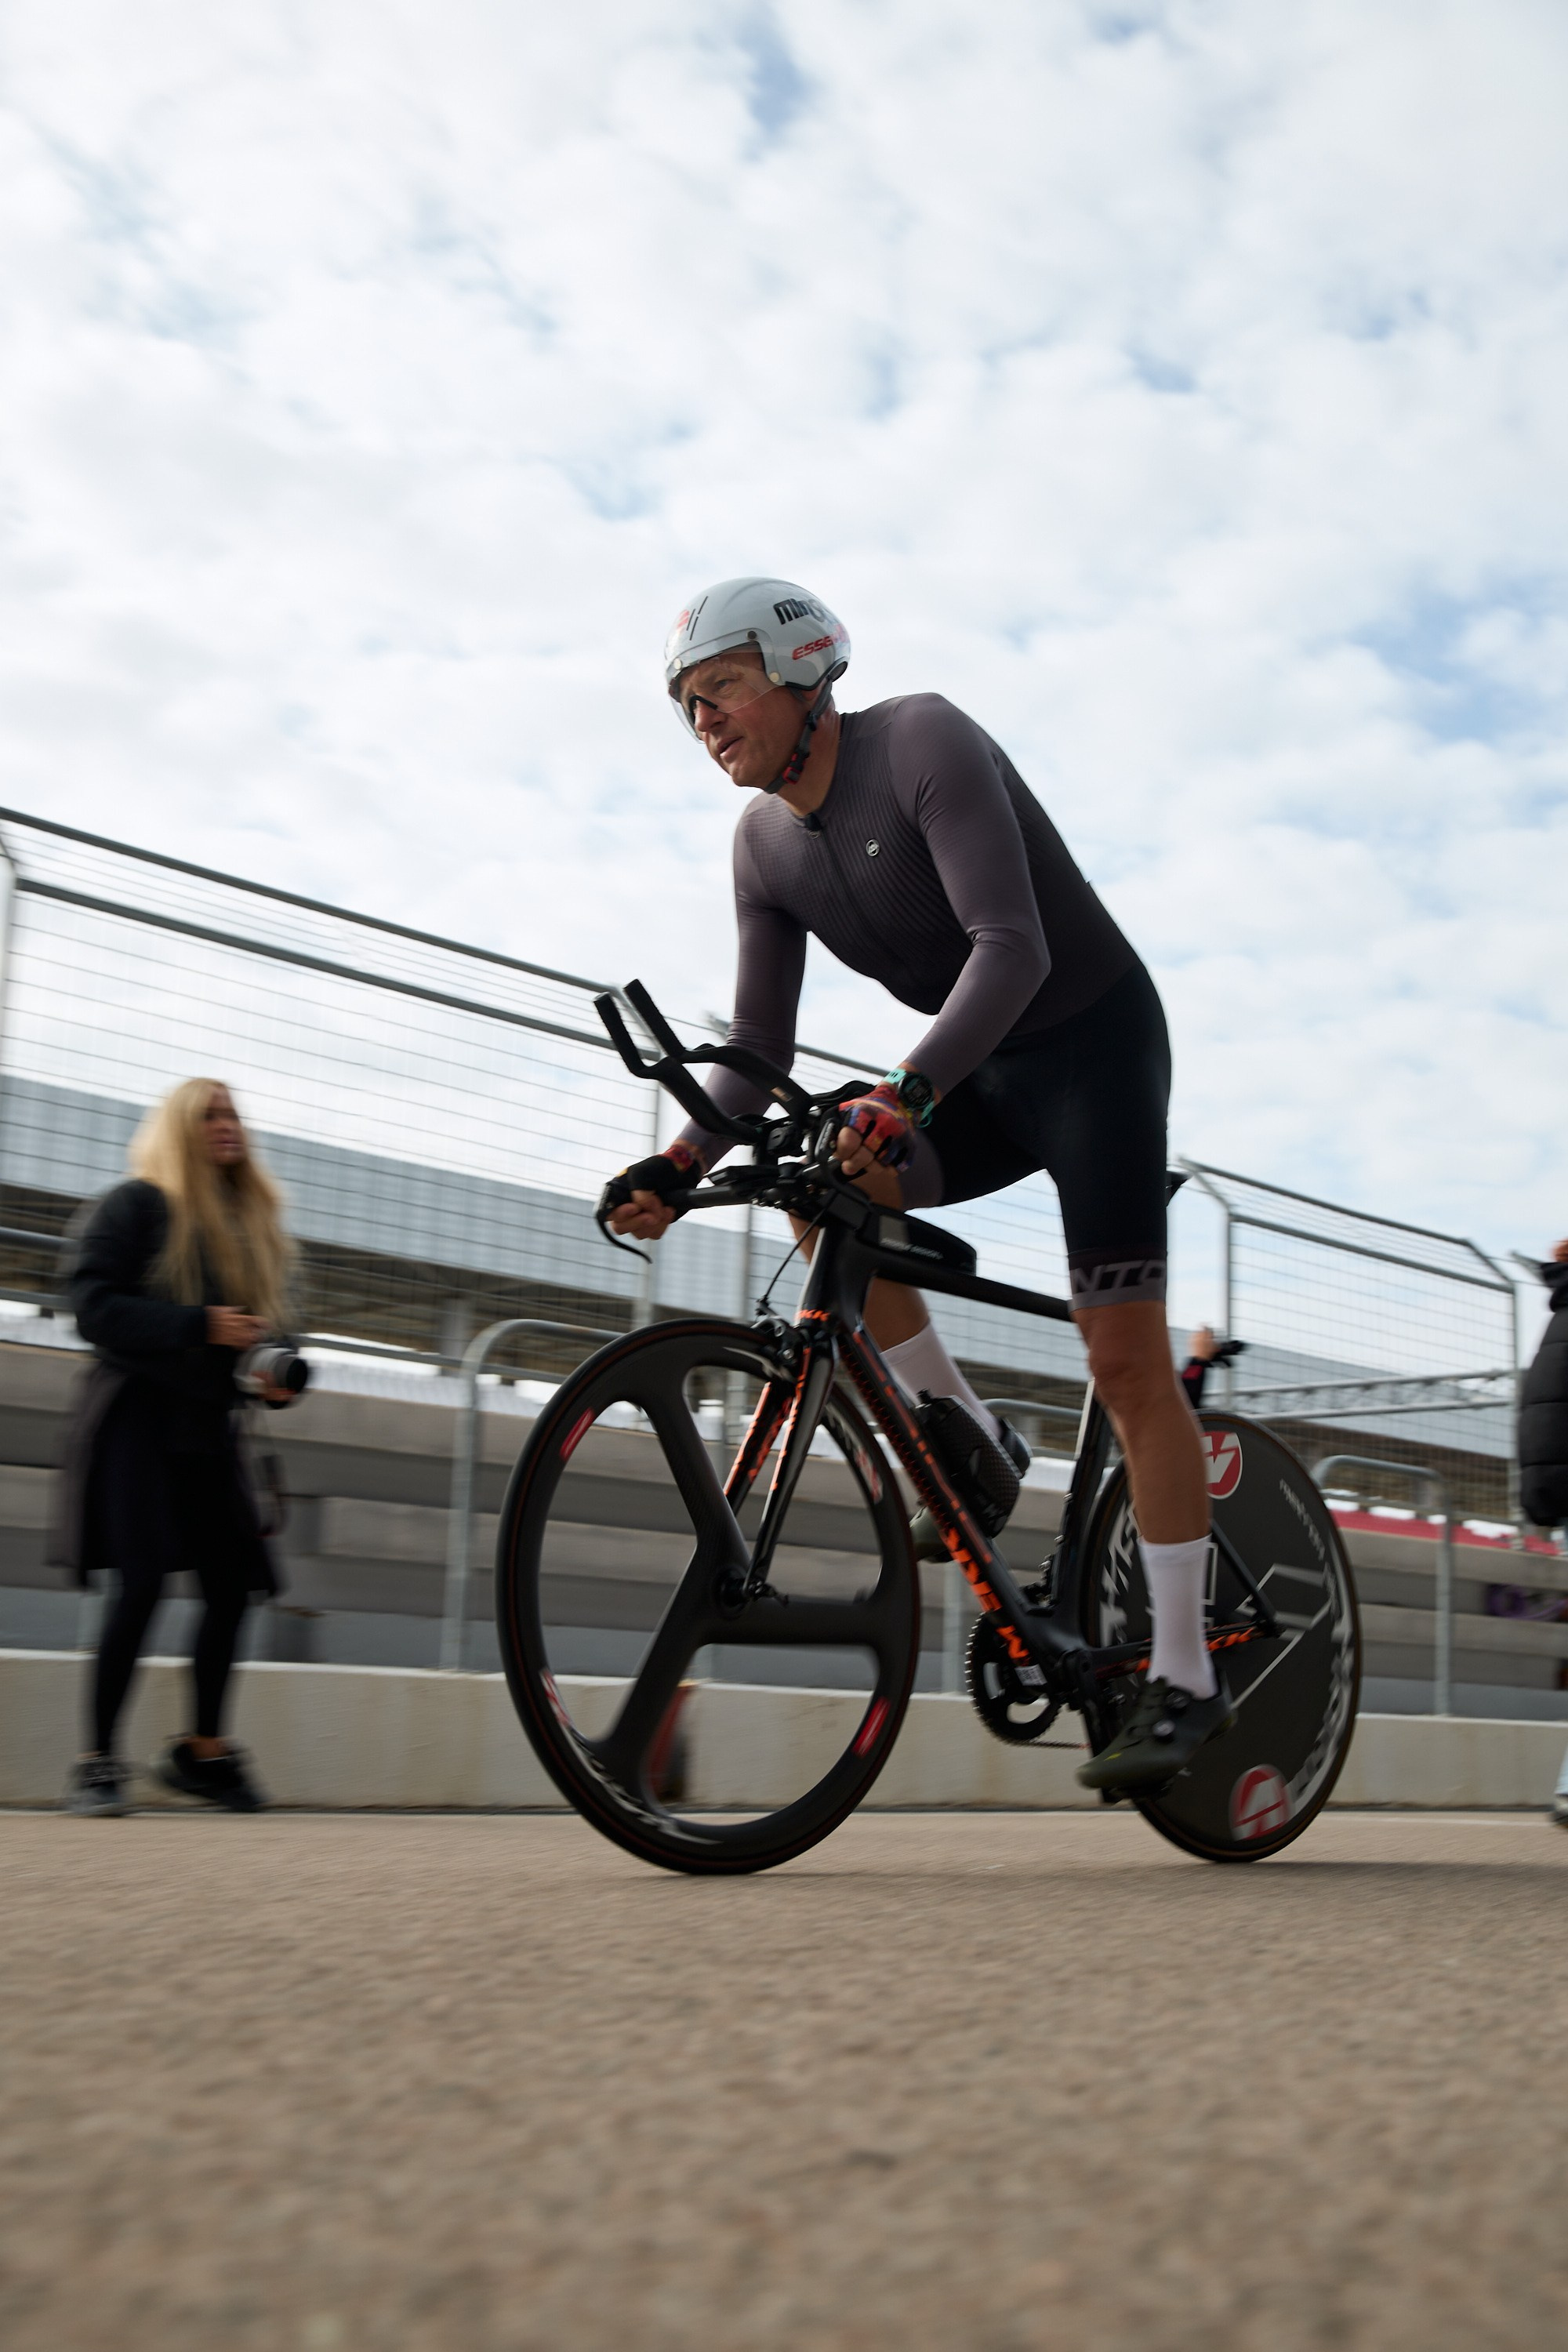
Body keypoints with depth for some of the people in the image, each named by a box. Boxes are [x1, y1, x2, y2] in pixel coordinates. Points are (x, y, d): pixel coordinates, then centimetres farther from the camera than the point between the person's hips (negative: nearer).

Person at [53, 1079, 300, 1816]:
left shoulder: (251, 1224, 18)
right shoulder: (137, 1205, -1)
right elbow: (93, 1304, -11)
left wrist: (277, 1379, 0)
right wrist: (200, 1325, -20)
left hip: (208, 1429, 6)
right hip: (138, 1416, -6)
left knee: (233, 1586, 0)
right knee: (141, 1584, -14)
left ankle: (202, 1749, 16)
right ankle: (98, 1762, -3)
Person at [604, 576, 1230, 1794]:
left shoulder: (922, 741, -20)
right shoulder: (766, 844, 1)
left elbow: (1012, 949, -31)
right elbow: (760, 1044, 2)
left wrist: (908, 1091, -44)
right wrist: (682, 1164, -15)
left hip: (1097, 1042, -7)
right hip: (989, 1076, 7)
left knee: (1126, 1359, -11)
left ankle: (1185, 1680, -2)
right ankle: (971, 1440, 0)